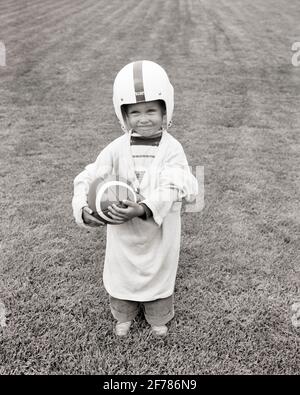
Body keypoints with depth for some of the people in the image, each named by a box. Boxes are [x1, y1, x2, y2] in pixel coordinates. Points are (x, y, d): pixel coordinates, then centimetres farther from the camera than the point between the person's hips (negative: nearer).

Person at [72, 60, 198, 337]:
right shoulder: (117, 148, -11)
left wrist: (141, 209, -41)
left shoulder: (172, 149, -15)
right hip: (123, 231, 2)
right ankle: (124, 316, 50)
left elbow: (169, 189, -26)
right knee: (122, 272, 21)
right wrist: (84, 208, -31)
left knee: (159, 273, 20)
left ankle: (158, 318, 49)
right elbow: (88, 178, -13)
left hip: (159, 231, -1)